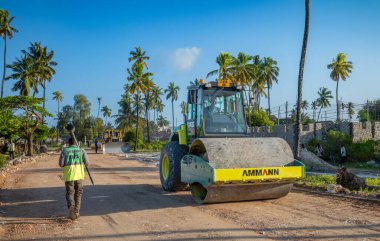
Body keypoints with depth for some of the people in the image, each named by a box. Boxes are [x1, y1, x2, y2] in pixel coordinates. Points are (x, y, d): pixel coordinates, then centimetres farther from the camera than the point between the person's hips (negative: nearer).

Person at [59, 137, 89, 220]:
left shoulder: (64, 151, 1)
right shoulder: (81, 150, 3)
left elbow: (61, 164, -3)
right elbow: (87, 163, 1)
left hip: (69, 176, -1)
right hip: (79, 175, 1)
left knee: (69, 193, 9)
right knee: (78, 194, 15)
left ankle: (71, 206, -20)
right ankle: (76, 212, 15)